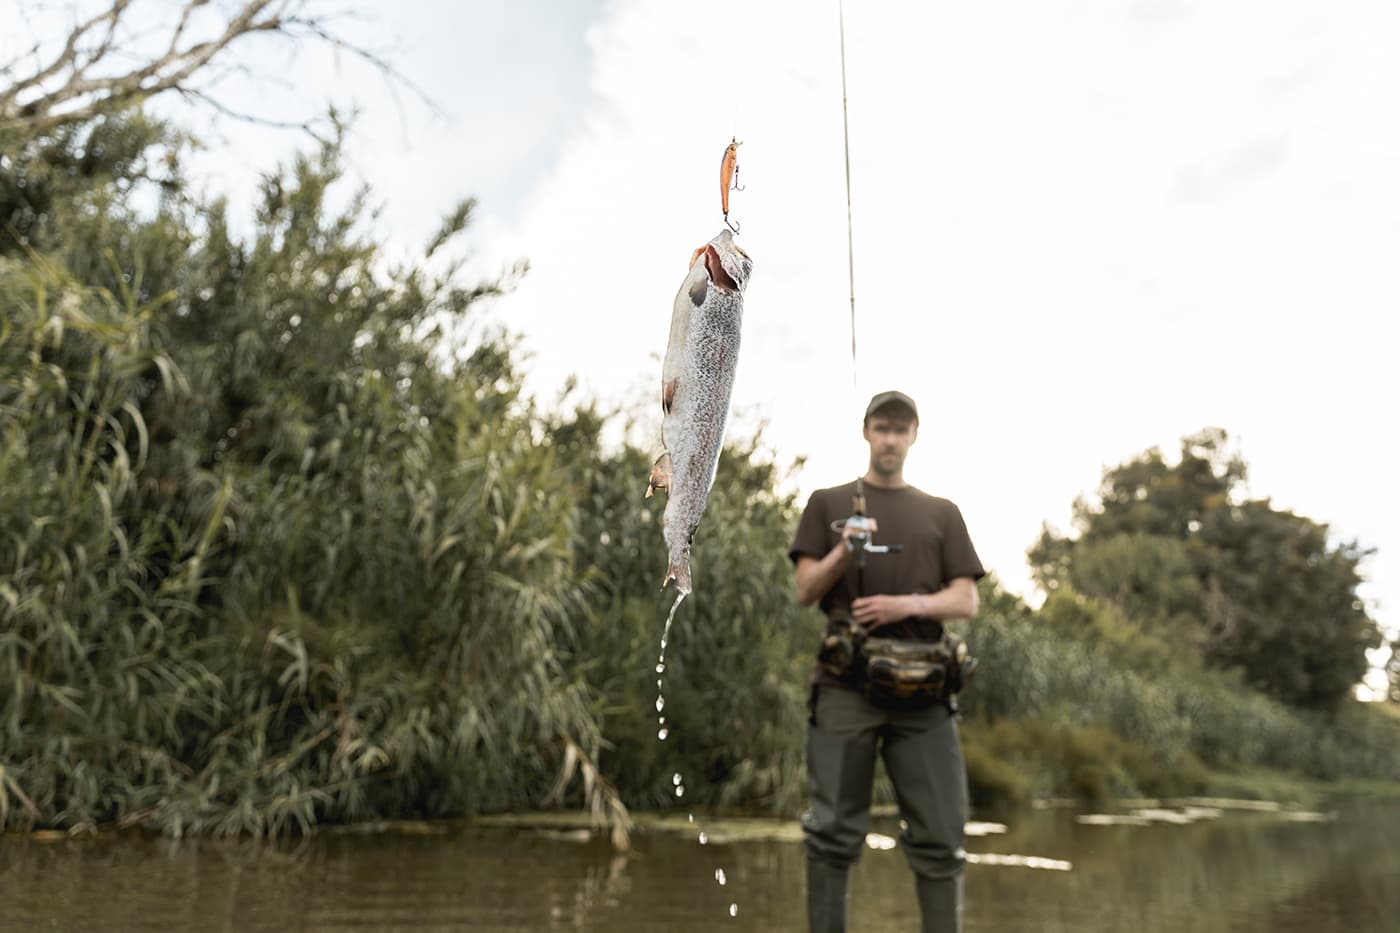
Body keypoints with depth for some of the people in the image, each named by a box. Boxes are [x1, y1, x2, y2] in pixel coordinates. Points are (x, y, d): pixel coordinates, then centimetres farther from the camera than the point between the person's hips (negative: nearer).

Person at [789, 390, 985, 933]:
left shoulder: (942, 514, 17)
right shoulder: (828, 503, 14)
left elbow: (966, 602, 9)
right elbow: (805, 592, 6)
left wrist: (909, 604, -10)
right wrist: (842, 552, -12)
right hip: (846, 684, -1)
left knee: (939, 834, 0)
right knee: (834, 831, 0)